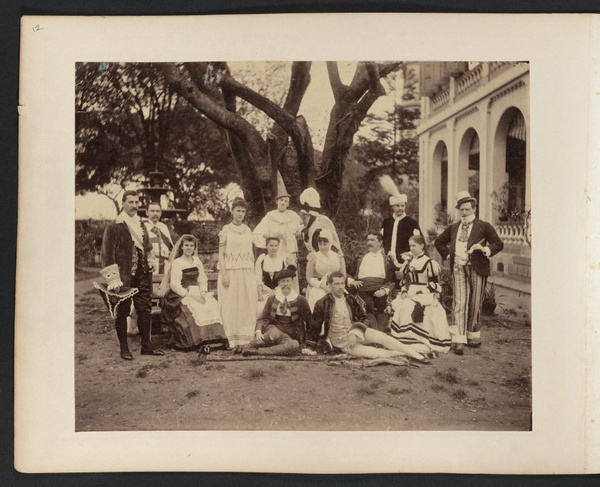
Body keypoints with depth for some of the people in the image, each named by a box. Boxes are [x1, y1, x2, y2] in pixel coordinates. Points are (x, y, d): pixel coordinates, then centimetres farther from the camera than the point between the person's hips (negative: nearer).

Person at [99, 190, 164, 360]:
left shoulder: (141, 224, 13)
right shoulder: (114, 227, -9)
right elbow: (107, 254, -12)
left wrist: (151, 259, 9)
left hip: (143, 275, 6)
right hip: (124, 276, -6)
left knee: (145, 309, 10)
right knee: (123, 311, 5)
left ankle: (146, 345, 21)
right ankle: (124, 348, 16)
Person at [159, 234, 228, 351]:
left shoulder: (196, 261, 16)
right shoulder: (176, 263, -2)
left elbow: (203, 280, 14)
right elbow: (174, 285, -10)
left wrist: (203, 293, -7)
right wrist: (191, 296, -19)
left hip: (197, 293, 5)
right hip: (180, 295, -5)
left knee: (212, 305, -23)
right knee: (195, 309, -33)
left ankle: (212, 337, -23)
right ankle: (198, 340, -26)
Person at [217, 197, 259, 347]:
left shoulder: (248, 230, 12)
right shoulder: (226, 230, -1)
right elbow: (221, 254, -4)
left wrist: (253, 273, 10)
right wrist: (224, 274, -13)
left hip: (247, 272, 4)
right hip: (231, 271, -4)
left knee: (248, 305, 3)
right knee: (230, 306, -2)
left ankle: (245, 338, 11)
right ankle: (231, 340, 3)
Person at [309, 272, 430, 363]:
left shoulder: (350, 299, 3)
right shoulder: (322, 304, -11)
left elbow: (363, 317, 8)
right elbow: (315, 327, -2)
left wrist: (356, 333, -7)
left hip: (355, 332, 4)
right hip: (341, 342, -4)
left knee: (381, 337, -20)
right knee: (370, 352, -28)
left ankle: (416, 355, -20)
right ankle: (404, 354, -19)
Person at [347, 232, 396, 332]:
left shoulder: (386, 260, 13)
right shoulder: (361, 259, 20)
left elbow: (392, 280, 4)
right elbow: (349, 276, 22)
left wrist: (385, 290, -12)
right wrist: (351, 281, 1)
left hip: (379, 294, -1)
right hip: (363, 293, 1)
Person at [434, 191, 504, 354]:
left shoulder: (484, 226, 3)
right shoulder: (453, 228, 15)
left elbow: (499, 244, 3)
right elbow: (439, 242, 27)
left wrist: (485, 249, -14)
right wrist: (447, 254, 12)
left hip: (476, 268, -2)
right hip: (458, 268, 2)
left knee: (474, 304, 7)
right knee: (459, 303, -8)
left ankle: (473, 335, 25)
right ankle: (459, 341, -11)